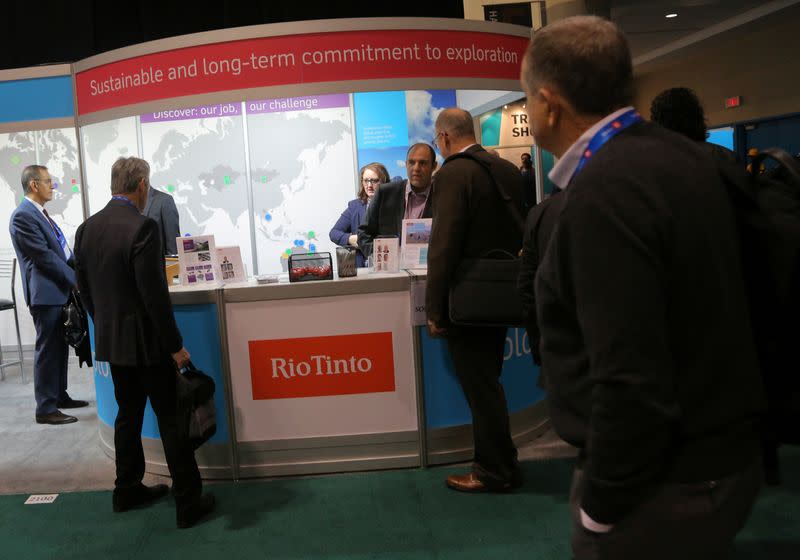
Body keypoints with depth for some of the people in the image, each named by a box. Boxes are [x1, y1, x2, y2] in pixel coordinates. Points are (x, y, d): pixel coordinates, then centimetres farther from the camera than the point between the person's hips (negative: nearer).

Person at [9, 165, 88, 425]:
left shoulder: (40, 213, 15)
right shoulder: (23, 216, -16)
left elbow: (60, 250, 17)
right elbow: (45, 256, -19)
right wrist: (76, 279, -15)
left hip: (60, 290, 9)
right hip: (45, 293, -9)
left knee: (60, 347, 17)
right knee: (47, 350, -3)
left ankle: (59, 395, 29)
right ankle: (45, 409, 5)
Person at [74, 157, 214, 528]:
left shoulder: (86, 229, 4)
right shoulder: (142, 227, -20)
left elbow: (85, 290, 10)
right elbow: (154, 294, -21)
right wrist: (175, 345, -14)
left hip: (110, 341, 8)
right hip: (147, 342, -7)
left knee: (128, 414, 20)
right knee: (171, 419, 1)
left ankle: (127, 490, 31)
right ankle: (188, 502, 9)